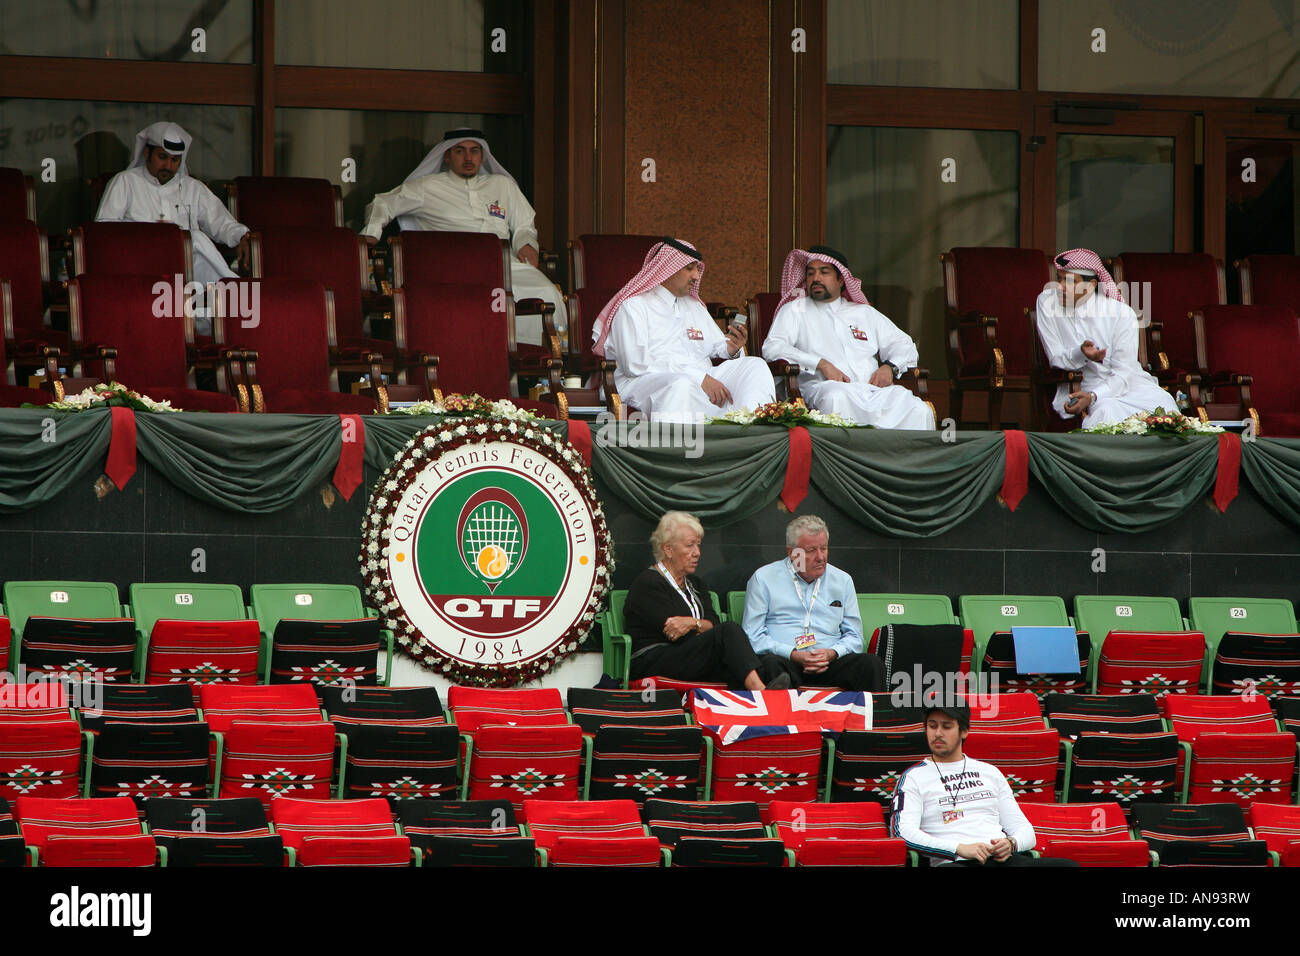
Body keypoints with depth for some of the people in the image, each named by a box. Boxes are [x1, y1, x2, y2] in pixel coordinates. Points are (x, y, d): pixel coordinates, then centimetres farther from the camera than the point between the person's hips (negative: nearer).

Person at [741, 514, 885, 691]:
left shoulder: (843, 581, 20)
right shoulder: (763, 579, 9)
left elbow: (853, 637, 18)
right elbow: (753, 636, 3)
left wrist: (832, 653, -6)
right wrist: (793, 655, -13)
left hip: (830, 662, 3)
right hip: (785, 659, -3)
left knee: (871, 664, -27)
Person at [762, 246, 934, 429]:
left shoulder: (865, 312, 29)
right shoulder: (795, 310, 20)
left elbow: (904, 345, 29)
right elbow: (771, 348, 4)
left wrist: (890, 367, 4)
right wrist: (821, 364, -8)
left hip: (874, 388, 3)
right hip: (825, 386, -3)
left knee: (919, 412, -28)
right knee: (836, 398, -42)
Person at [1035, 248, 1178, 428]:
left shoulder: (1122, 313, -11)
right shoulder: (1047, 303, -5)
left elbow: (1123, 374, -14)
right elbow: (1056, 361, -6)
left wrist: (1092, 396, -32)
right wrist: (1081, 354, -29)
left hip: (1125, 384, 1)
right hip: (1078, 386, -1)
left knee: (1161, 403, -28)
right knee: (1107, 412, -34)